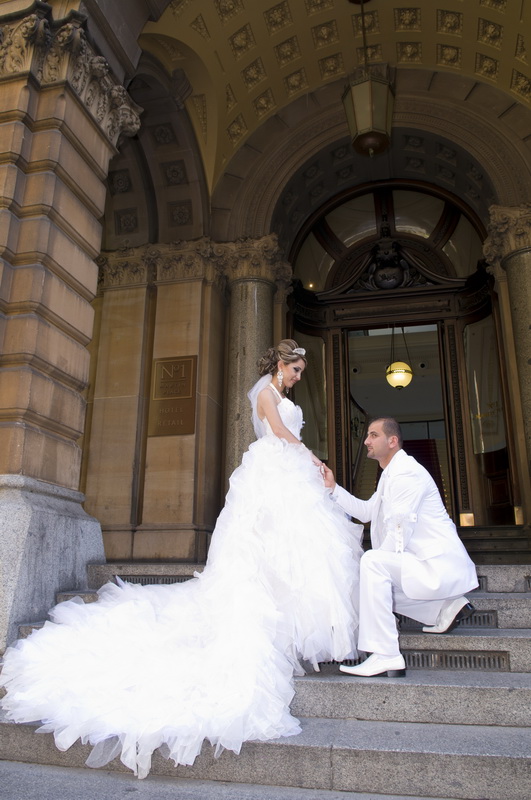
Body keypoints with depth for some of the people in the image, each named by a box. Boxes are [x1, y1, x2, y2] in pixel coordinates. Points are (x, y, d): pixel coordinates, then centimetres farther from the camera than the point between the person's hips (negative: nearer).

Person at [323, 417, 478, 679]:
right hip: (430, 563, 11)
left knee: (372, 561, -27)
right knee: (376, 582, 19)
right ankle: (445, 608, 14)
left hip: (439, 566, -11)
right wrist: (334, 488, 15)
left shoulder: (406, 473, -18)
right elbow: (366, 512, 22)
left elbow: (399, 533, -22)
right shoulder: (390, 475, 15)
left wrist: (376, 564, -11)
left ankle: (385, 657, -25)